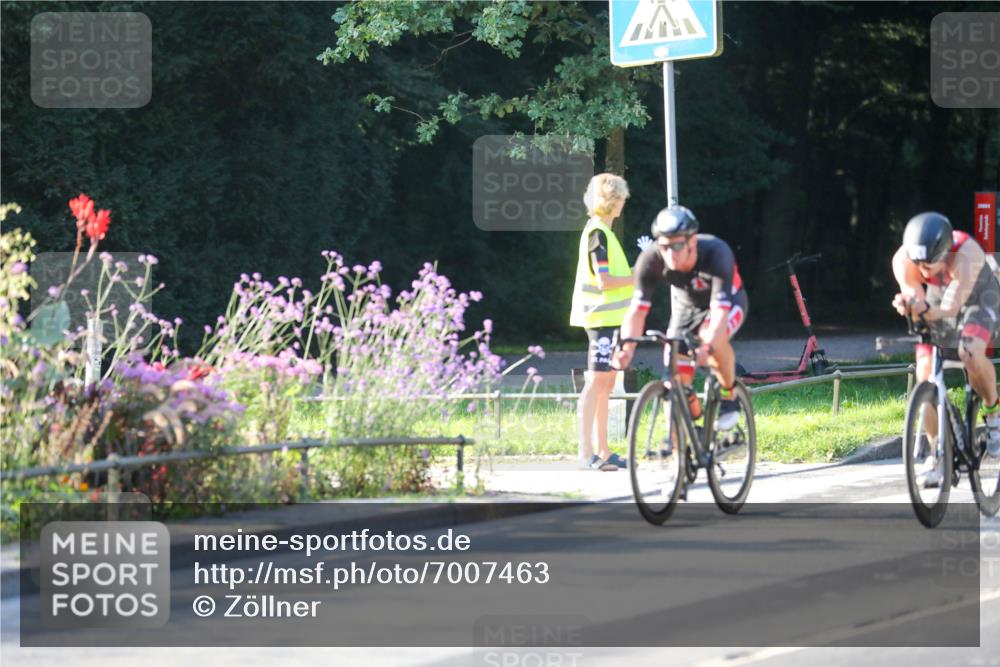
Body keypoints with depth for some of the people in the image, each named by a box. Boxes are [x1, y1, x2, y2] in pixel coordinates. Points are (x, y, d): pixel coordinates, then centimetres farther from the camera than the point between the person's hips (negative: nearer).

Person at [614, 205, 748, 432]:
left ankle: (728, 397, -12)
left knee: (713, 337, -37)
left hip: (729, 302, -4)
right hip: (686, 306, 4)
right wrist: (627, 349, -46)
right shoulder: (650, 260, -29)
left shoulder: (716, 253, -39)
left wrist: (707, 347, -62)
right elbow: (637, 310, -29)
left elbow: (720, 310, -45)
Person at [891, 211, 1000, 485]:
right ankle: (938, 454, 5)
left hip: (976, 301, -4)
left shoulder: (967, 254, -40)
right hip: (936, 309, 4)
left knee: (970, 354, -33)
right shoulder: (903, 261, -29)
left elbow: (951, 306, -43)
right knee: (926, 378, -10)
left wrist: (926, 310, -63)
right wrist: (907, 306, -51)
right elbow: (916, 299, -27)